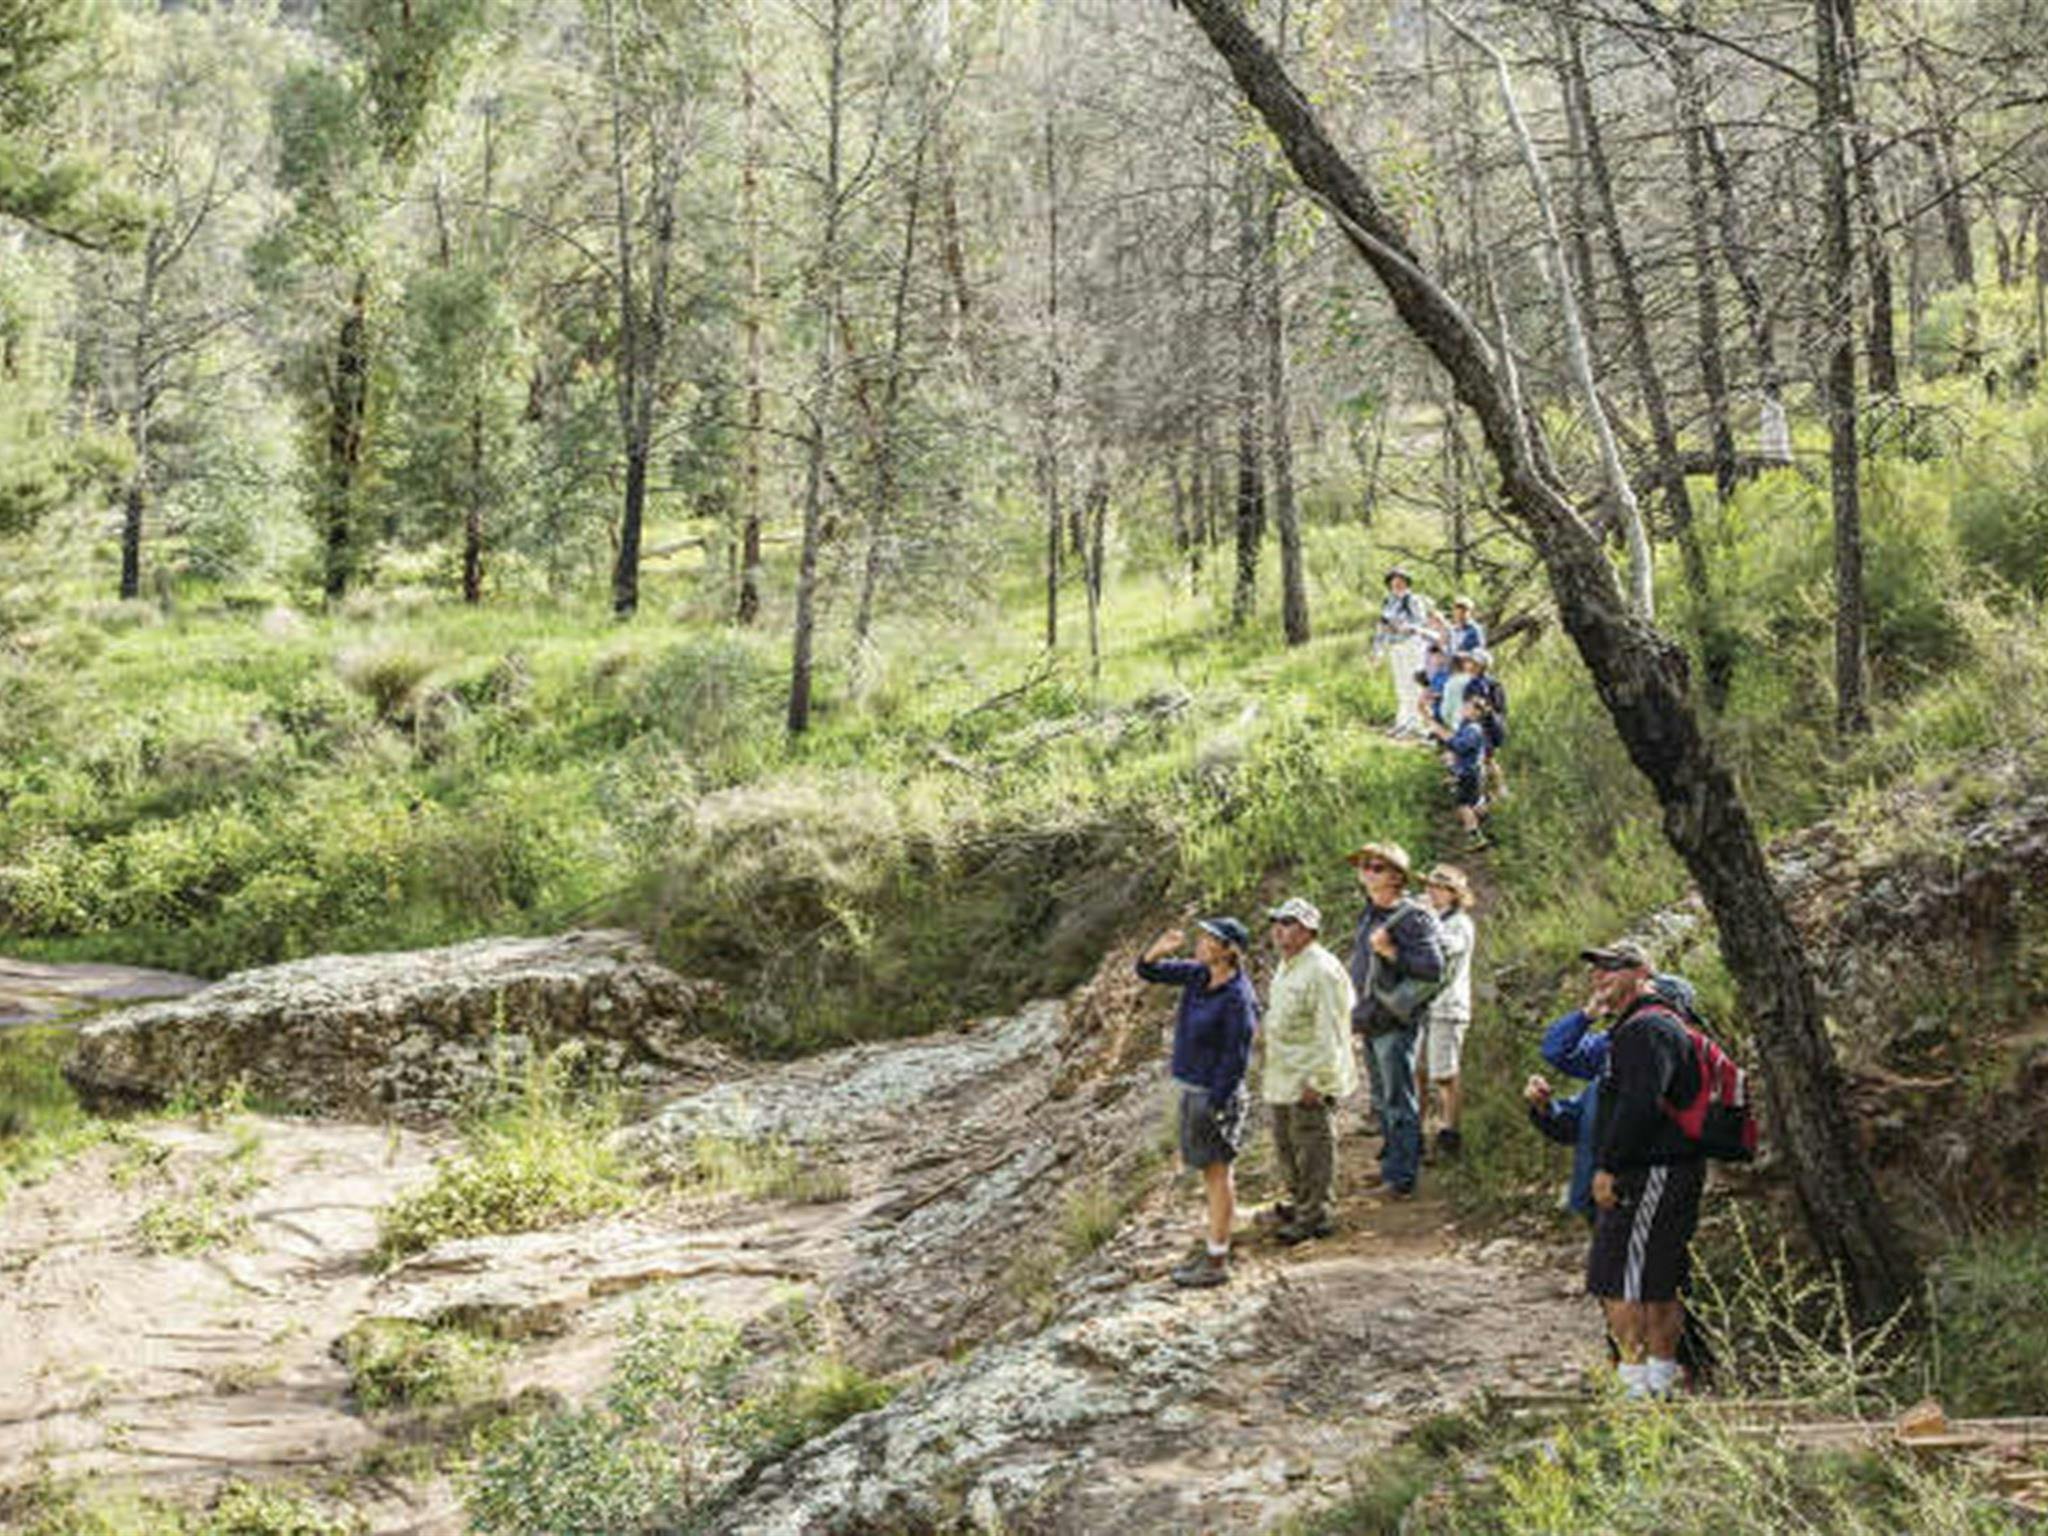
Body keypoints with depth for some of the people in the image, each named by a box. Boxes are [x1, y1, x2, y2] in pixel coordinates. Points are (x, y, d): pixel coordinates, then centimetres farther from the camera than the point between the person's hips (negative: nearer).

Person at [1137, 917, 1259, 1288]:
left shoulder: (1237, 999, -21)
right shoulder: (1198, 976, 3)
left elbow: (1236, 1059, -20)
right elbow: (1148, 971, 11)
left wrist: (1214, 1106, -19)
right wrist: (1159, 949, -11)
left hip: (1217, 1093, -8)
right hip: (1193, 1089, 8)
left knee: (1217, 1173, 0)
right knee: (1210, 1173, 17)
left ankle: (1217, 1263, 7)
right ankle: (1214, 1247, 28)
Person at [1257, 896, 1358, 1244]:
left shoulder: (1322, 971, -21)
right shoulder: (1287, 967, 12)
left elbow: (1330, 1032, -22)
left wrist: (1317, 1080, -22)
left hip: (1309, 1079, -10)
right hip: (1283, 1076, 10)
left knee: (1313, 1146, 0)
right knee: (1286, 1142, 21)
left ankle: (1314, 1216, 9)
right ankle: (1299, 1202, 37)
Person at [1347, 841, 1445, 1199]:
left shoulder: (1414, 917, -14)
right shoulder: (1369, 914, 11)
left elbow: (1433, 970, -20)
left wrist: (1391, 952, -25)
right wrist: (1357, 1012, 22)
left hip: (1395, 1024, -9)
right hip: (1370, 1022, 9)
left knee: (1399, 1101, -3)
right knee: (1382, 1099, 18)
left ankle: (1401, 1175, 1)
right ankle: (1391, 1160, 30)